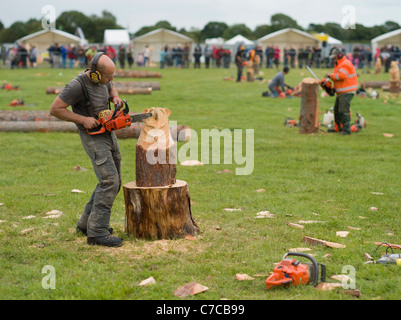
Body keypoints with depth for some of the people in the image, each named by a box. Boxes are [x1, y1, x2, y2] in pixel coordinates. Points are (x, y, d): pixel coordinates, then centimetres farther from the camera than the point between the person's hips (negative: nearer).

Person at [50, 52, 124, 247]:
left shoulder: (103, 80, 2)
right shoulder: (77, 86, -21)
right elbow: (55, 109, -18)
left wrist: (116, 98, 3)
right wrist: (83, 120, -20)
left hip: (108, 135, 9)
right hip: (93, 138, -9)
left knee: (113, 182, 12)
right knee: (109, 181, -19)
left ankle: (86, 224, 22)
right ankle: (97, 233, -17)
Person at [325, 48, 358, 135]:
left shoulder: (345, 64, -16)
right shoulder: (338, 64, 18)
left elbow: (341, 75, -30)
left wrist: (331, 75, -16)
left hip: (347, 92, -11)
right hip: (341, 92, 11)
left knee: (344, 110, -14)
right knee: (337, 109, 16)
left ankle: (346, 129, -11)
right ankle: (338, 128, 25)